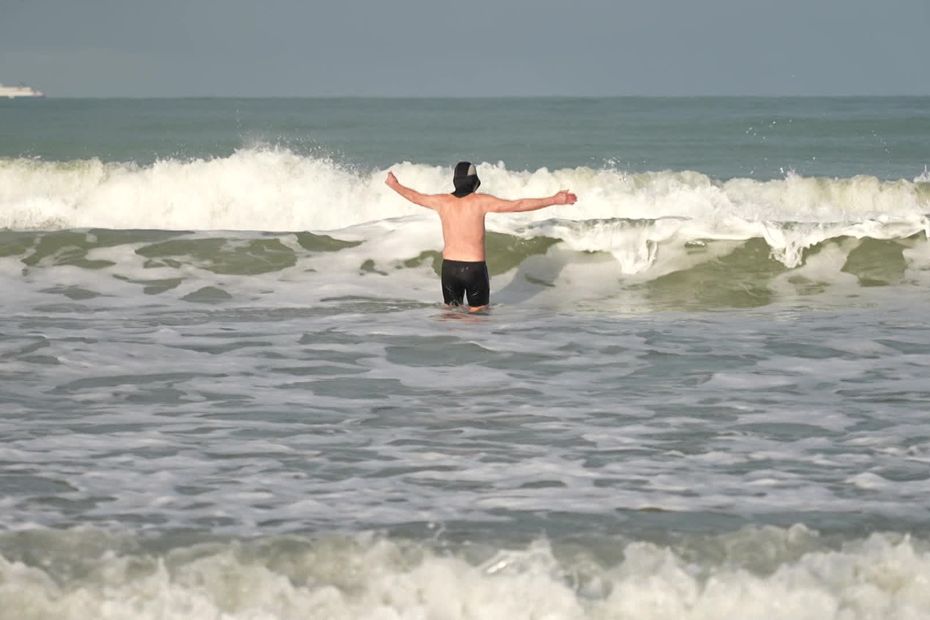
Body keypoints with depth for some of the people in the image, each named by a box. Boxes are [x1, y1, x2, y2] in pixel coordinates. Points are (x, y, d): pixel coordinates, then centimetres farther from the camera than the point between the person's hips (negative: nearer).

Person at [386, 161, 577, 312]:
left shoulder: (442, 201, 1)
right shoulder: (480, 201, -10)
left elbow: (415, 197, 19)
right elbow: (518, 205, -13)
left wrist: (394, 185, 39)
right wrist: (554, 200, -10)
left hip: (449, 266, 4)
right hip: (474, 267, -4)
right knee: (478, 313, 5)